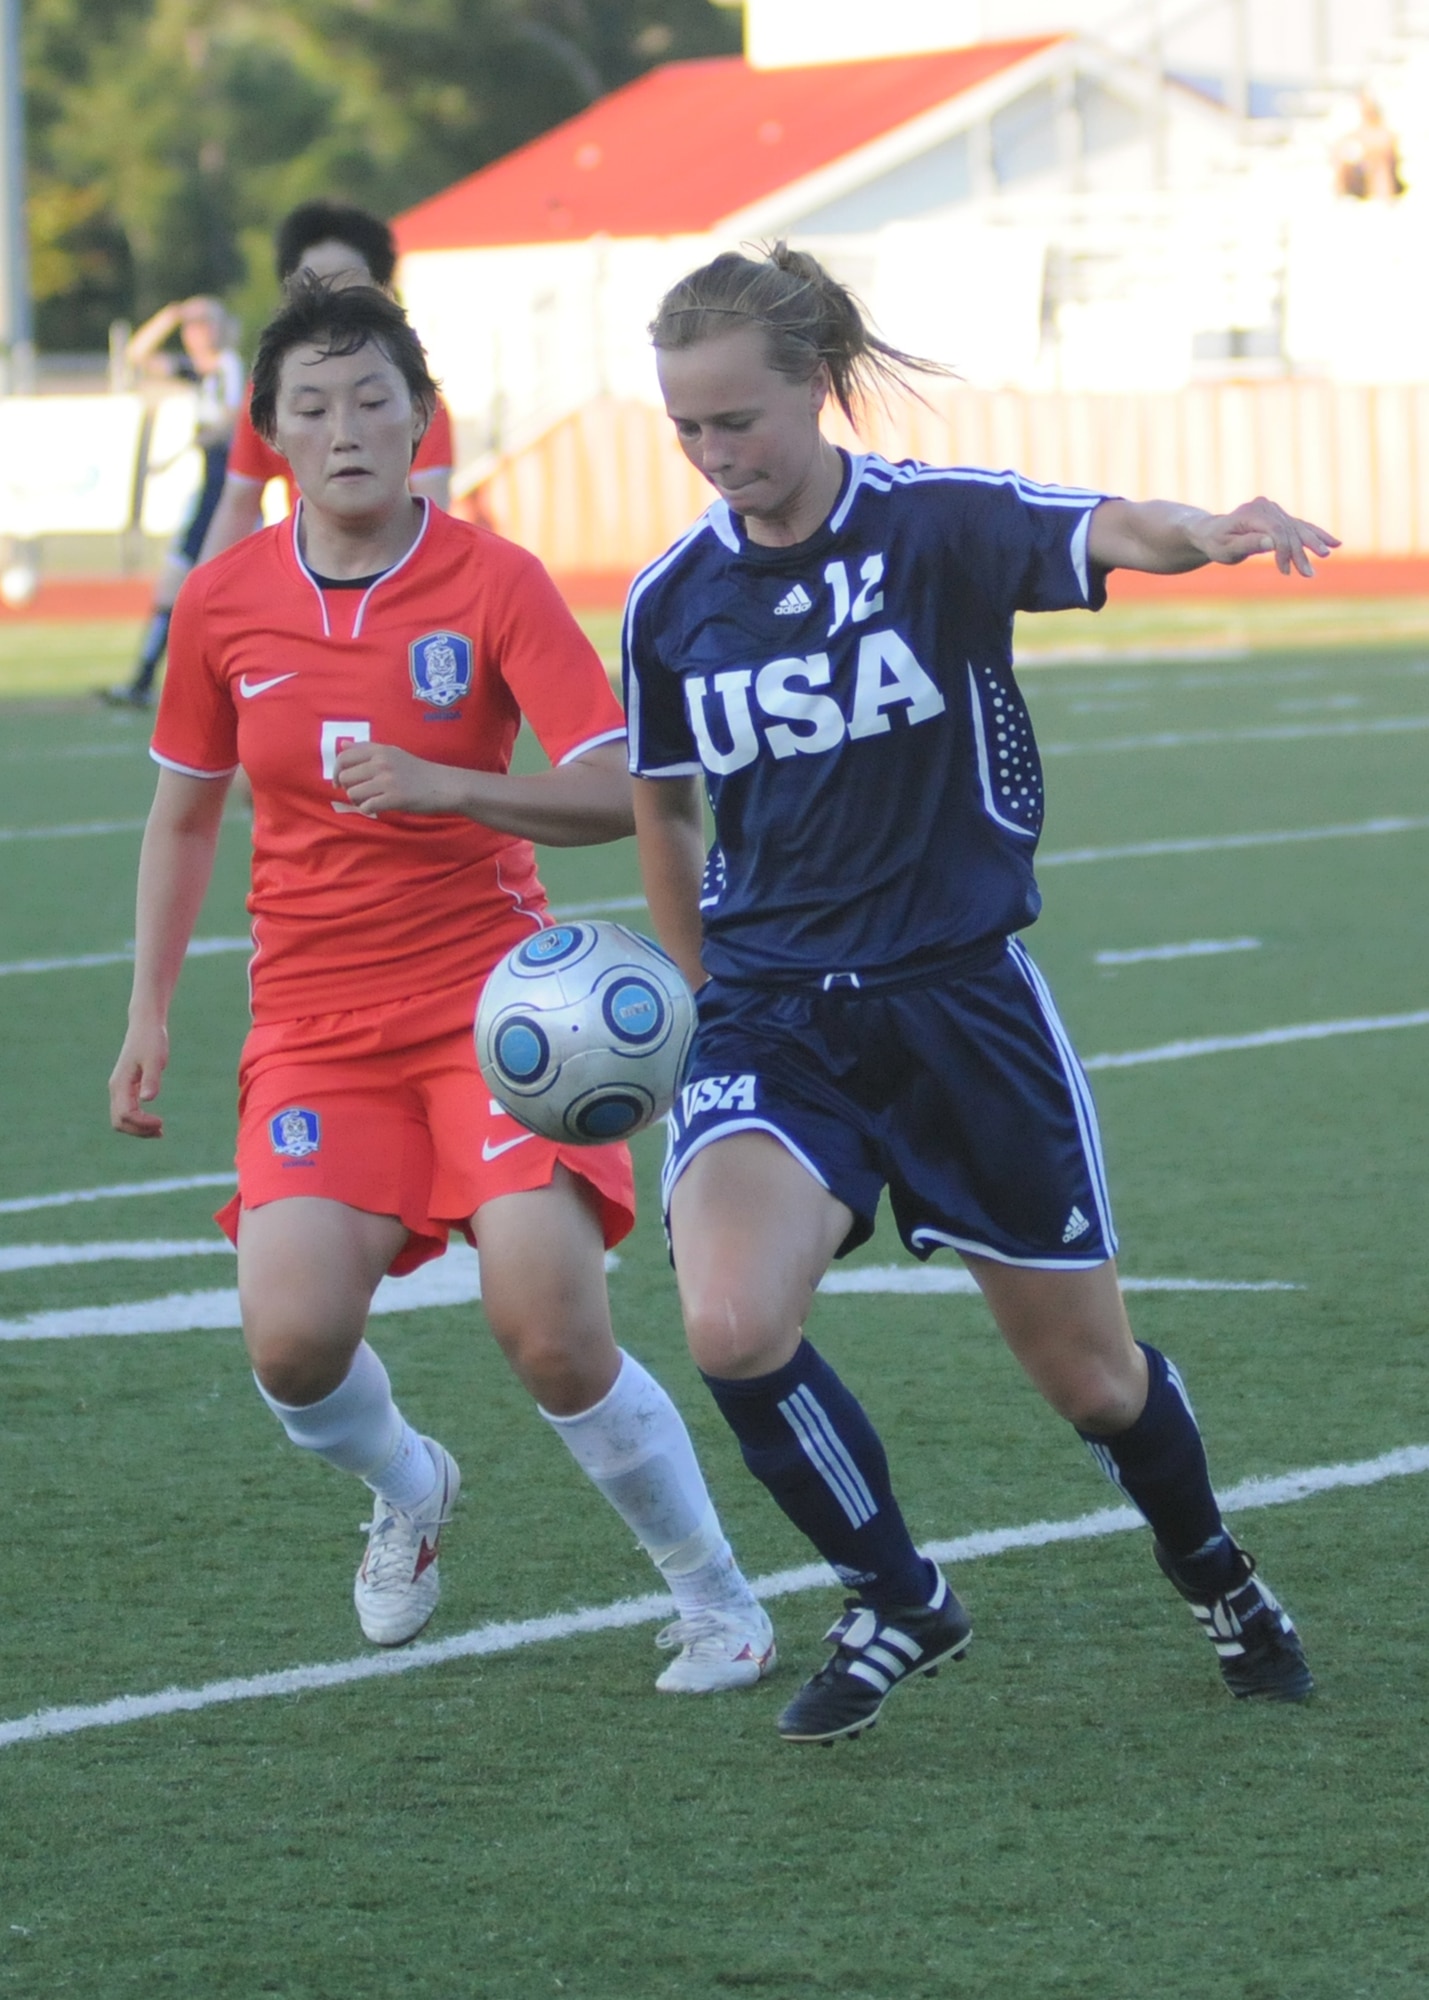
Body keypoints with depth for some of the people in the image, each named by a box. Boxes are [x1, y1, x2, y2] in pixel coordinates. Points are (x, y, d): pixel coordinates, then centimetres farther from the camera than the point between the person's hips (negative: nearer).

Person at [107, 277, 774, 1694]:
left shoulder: (493, 583, -7)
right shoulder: (223, 604, 3)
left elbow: (617, 794, -13)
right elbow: (183, 816, 17)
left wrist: (446, 786, -27)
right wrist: (149, 1018, 15)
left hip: (490, 992, -3)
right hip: (313, 1021, 3)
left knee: (550, 1325, -19)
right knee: (292, 1335, -18)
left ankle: (715, 1601, 3)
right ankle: (407, 1492, 18)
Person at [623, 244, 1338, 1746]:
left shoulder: (938, 525, -12)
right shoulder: (671, 600, -1)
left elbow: (1114, 532, -32)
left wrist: (1212, 532, -54)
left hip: (960, 1002, -2)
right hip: (768, 1018, 2)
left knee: (1087, 1373, 9)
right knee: (732, 1327, -24)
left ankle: (1214, 1579, 41)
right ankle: (896, 1603, 0)